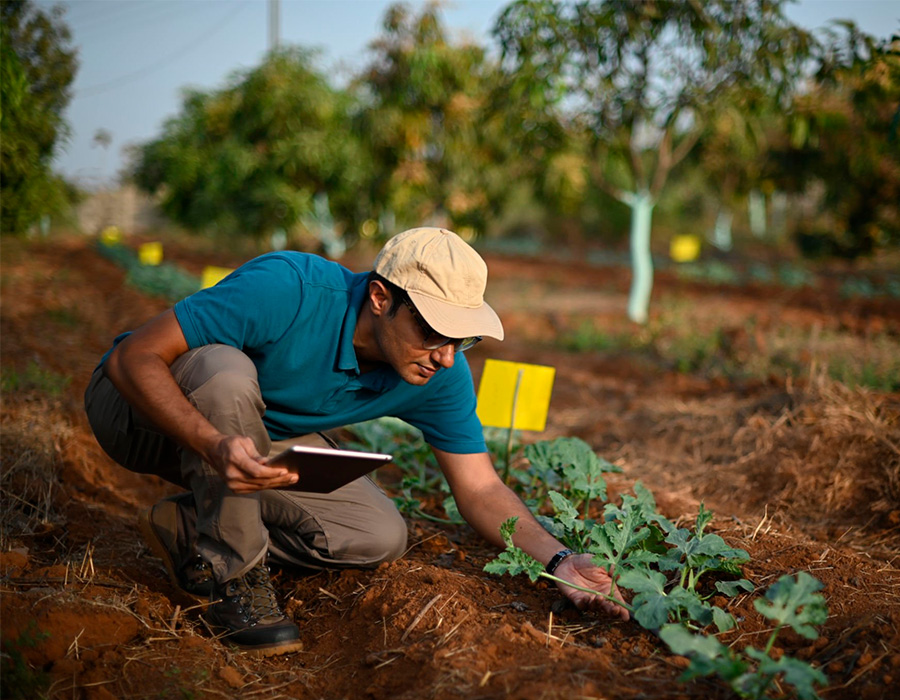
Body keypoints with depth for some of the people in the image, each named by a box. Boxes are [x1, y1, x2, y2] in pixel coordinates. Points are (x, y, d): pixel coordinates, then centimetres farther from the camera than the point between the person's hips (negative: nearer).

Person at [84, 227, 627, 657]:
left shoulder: (441, 377, -16)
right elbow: (133, 358, -33)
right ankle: (232, 579, -20)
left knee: (382, 537, -13)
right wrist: (215, 445, -49)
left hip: (256, 437, 5)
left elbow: (480, 489, -9)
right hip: (147, 408, -4)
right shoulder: (287, 289, -36)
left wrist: (558, 559, -25)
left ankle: (190, 529, 1)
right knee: (227, 370, -40)